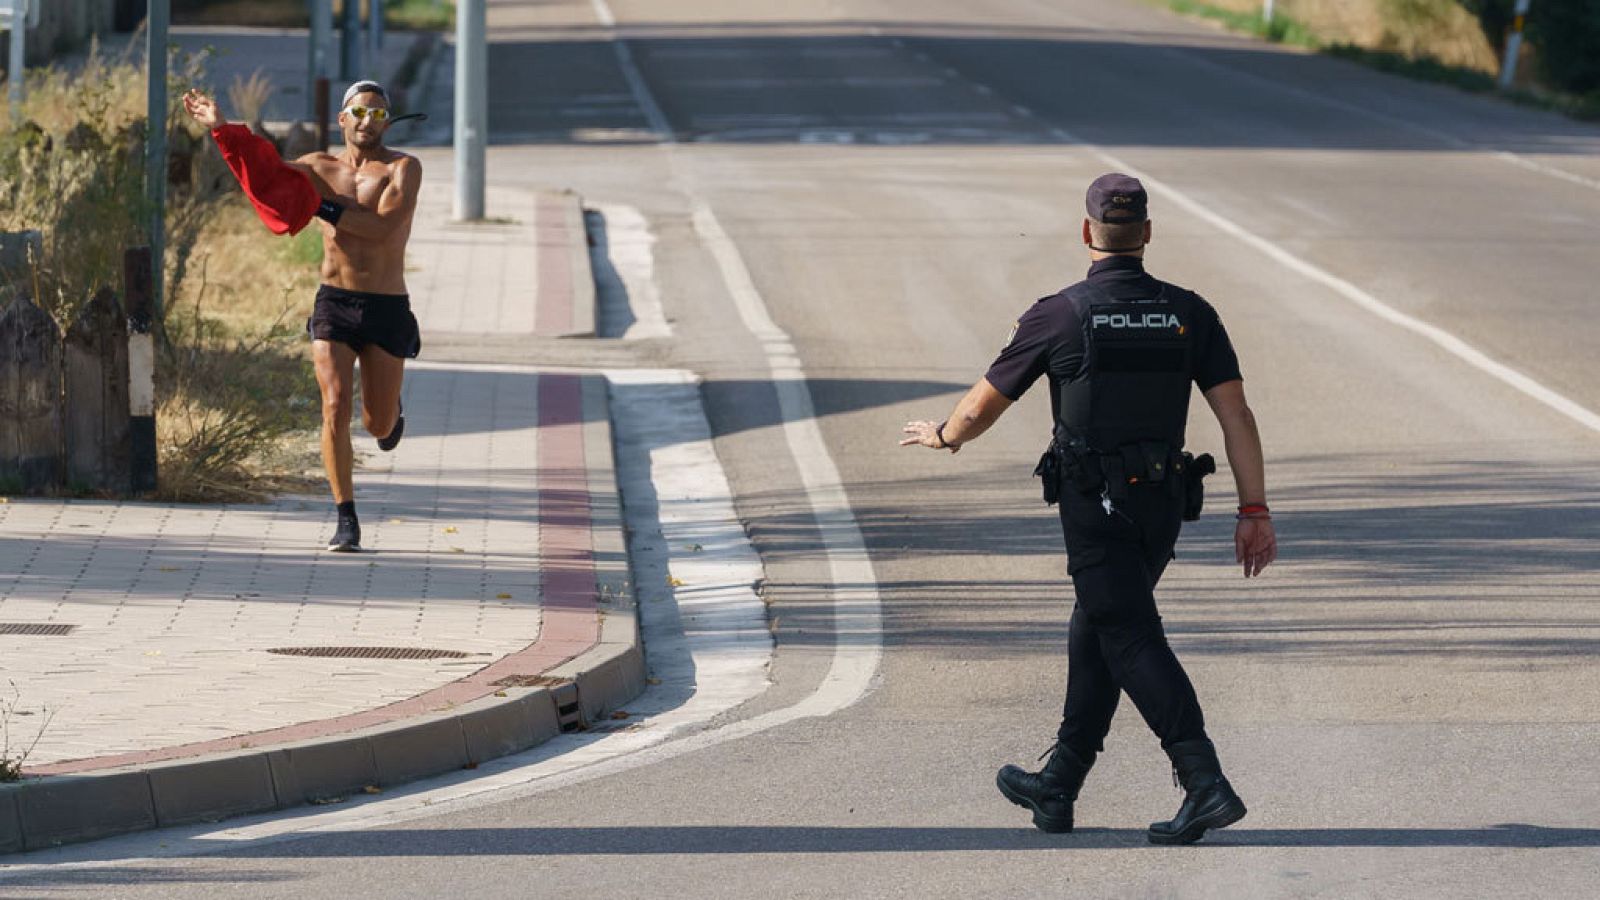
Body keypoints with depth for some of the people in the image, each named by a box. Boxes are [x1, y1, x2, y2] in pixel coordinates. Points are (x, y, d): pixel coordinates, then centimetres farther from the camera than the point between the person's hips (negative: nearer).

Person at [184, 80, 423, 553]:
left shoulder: (404, 168, -7)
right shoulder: (320, 167, 5)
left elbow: (382, 227, -20)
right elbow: (264, 175, -2)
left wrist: (321, 207, -20)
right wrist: (221, 127, -12)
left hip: (387, 310, -1)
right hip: (334, 304, 1)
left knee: (379, 427, 10)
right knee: (336, 408, -16)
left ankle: (389, 408, 51)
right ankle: (346, 522, -9)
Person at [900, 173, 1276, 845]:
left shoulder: (1058, 316, -6)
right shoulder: (1189, 314, 3)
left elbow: (982, 406, 5)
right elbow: (1236, 414, -3)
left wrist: (942, 436, 27)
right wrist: (1254, 512, -1)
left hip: (1096, 507, -5)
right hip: (1163, 506, 5)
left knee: (1131, 641, -8)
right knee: (1094, 633, 19)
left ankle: (1206, 783, -23)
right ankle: (1057, 789, 26)